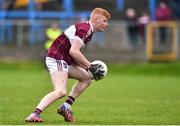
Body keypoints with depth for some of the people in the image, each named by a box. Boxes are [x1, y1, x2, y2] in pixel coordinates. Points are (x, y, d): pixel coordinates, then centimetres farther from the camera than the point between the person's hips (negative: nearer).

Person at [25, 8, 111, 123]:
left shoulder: (88, 32, 19)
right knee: (61, 91, -25)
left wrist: (88, 67, 7)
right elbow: (73, 51, -24)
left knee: (87, 79, 19)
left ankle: (66, 107, 13)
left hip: (66, 61, 11)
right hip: (57, 59, -11)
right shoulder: (84, 29, -14)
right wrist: (90, 67, -17)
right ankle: (35, 115, -33)